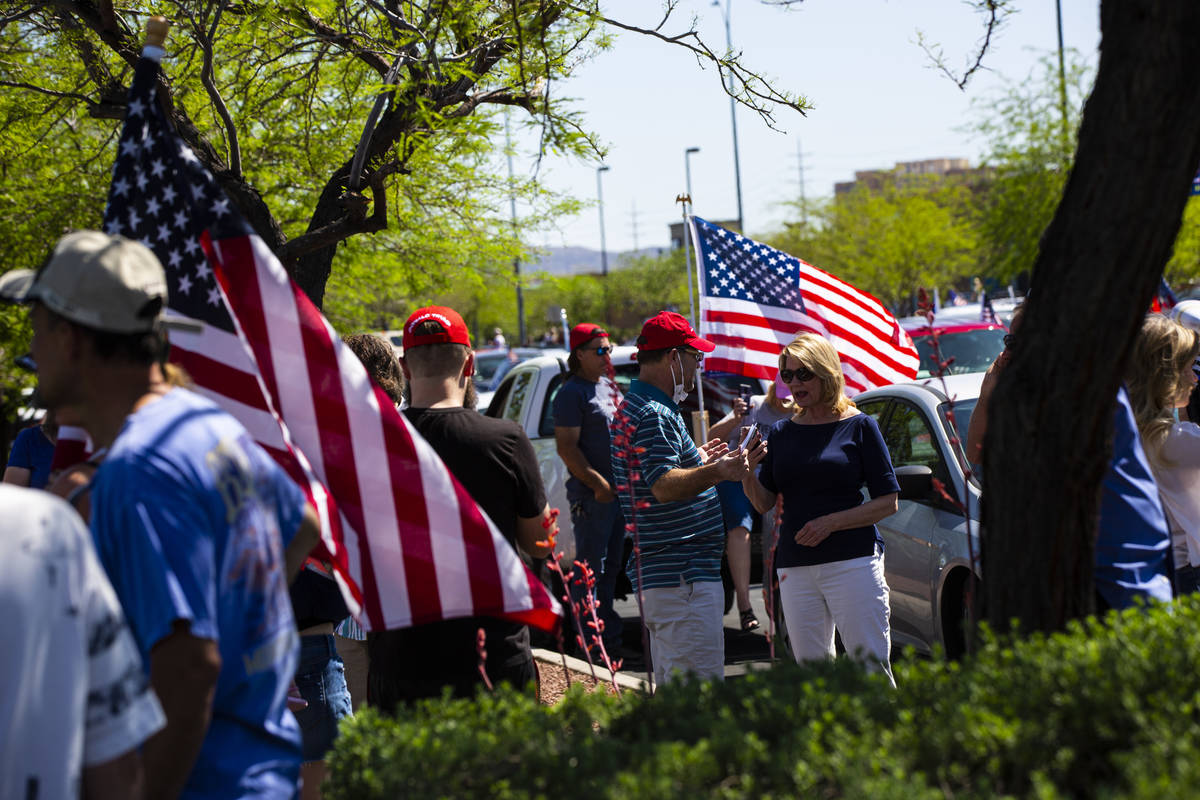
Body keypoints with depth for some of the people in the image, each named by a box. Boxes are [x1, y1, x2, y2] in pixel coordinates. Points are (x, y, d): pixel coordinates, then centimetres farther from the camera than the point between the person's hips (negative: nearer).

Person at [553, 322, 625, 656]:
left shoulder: (609, 387, 17)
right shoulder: (572, 393, -10)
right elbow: (566, 447, -16)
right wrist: (598, 484, -21)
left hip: (619, 490, 9)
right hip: (591, 494, -9)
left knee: (610, 566, 15)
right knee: (590, 568, -5)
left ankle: (609, 635, 23)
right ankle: (590, 639, -2)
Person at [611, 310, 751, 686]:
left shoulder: (632, 408, 19)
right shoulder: (655, 415, -15)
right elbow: (664, 486, -27)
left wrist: (696, 460, 33)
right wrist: (714, 472, -40)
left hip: (656, 572, 11)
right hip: (682, 575, -11)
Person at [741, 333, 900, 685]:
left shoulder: (859, 426, 0)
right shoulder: (781, 433, 13)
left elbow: (888, 503, -3)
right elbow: (764, 503, 9)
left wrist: (831, 523, -13)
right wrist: (747, 471, -11)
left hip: (853, 561, -4)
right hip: (795, 568, 5)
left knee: (871, 669, -7)